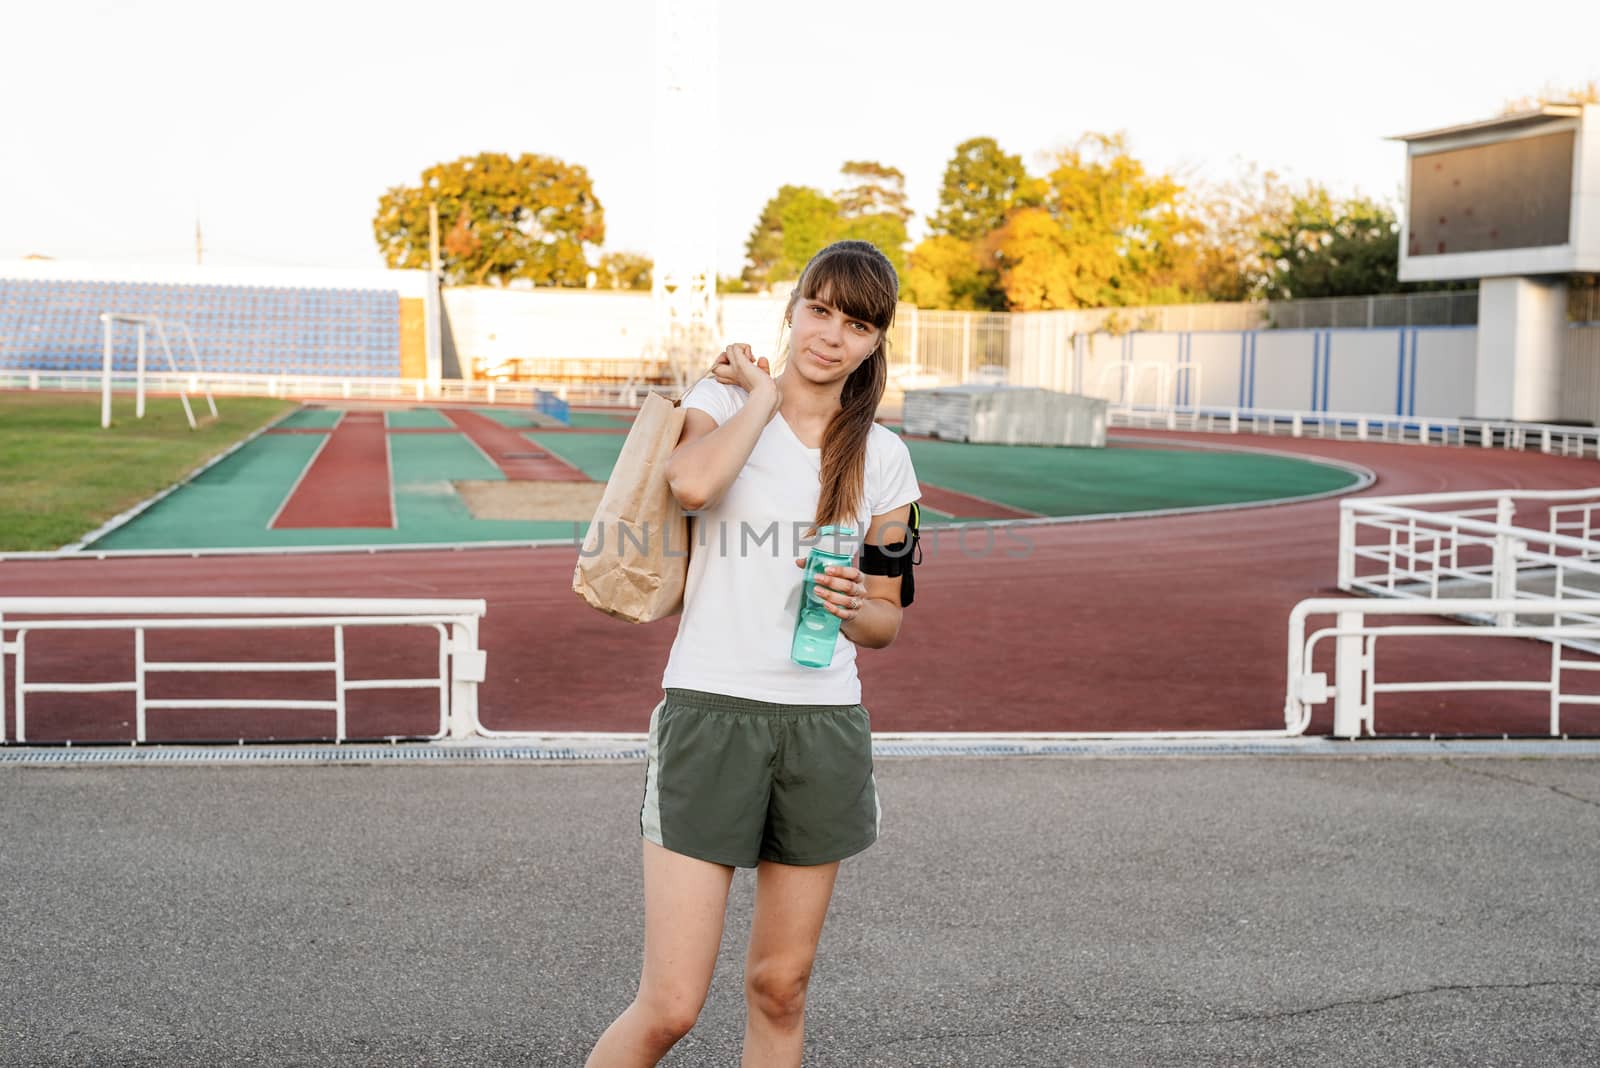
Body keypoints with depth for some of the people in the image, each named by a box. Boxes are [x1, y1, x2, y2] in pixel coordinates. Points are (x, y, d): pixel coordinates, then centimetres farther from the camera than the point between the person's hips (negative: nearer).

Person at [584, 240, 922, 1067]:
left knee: (780, 987, 12)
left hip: (824, 725, 4)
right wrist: (764, 397, -8)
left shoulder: (884, 460, 9)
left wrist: (854, 608, -8)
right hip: (710, 713, -3)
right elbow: (692, 482, -24)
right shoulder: (721, 400, 0)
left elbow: (885, 620, 15)